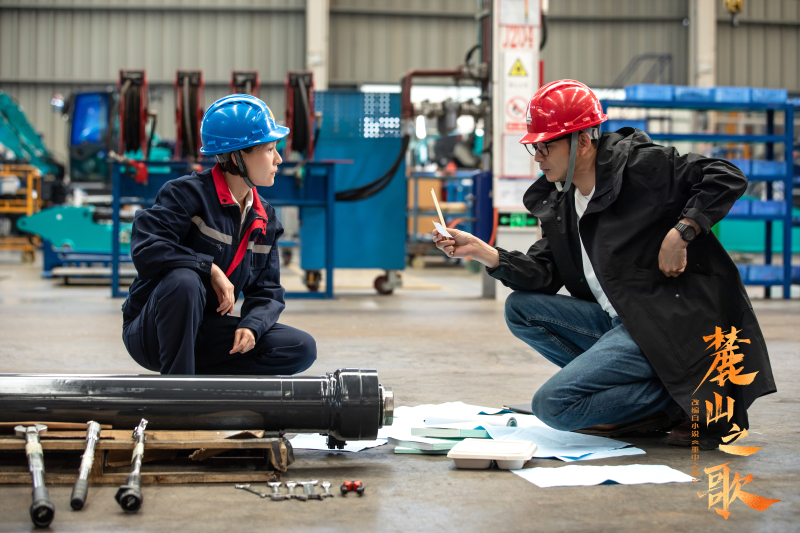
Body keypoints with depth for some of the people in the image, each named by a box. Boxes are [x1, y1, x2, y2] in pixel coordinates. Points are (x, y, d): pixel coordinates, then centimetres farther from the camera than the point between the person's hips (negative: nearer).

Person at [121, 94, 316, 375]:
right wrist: (211, 269, -25)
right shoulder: (186, 193, -14)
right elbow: (145, 249, -28)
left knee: (302, 348, -10)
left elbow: (267, 291, 5)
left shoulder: (265, 219, 6)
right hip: (153, 331, -6)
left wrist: (251, 326, -16)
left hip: (204, 333, 6)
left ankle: (197, 377, -8)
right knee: (183, 281, -39)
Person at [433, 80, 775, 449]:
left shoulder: (639, 164, -10)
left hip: (662, 322, -9)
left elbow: (727, 178, -12)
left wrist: (680, 233, -20)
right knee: (520, 308, 2)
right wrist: (481, 251, -5)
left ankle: (684, 398, -7)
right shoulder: (559, 202, 13)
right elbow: (543, 274, 6)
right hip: (614, 321, 9)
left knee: (553, 404, -18)